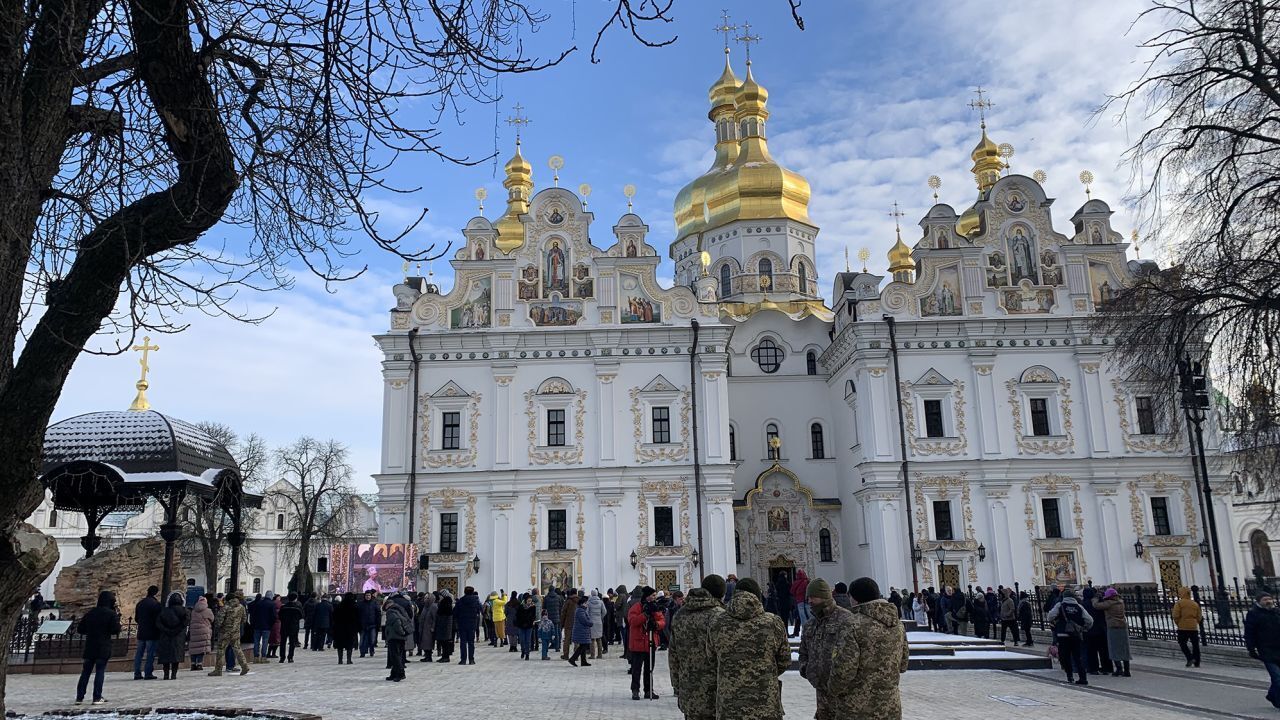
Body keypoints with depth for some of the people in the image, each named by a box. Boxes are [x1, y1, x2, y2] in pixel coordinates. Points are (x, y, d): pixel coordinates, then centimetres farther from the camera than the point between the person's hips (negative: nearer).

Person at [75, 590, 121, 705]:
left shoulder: (90, 613, 8)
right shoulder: (111, 614, -8)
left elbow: (79, 629, 10)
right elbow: (116, 630, -11)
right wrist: (117, 617, 1)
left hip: (89, 647, 5)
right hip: (103, 648, -4)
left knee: (85, 672, 12)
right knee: (100, 671, 0)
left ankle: (79, 697, 13)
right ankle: (97, 698, -2)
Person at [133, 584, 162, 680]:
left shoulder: (140, 603, 10)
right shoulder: (156, 604, -12)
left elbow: (136, 618, 16)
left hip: (141, 632, 6)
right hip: (152, 633, -6)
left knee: (139, 653, 12)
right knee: (151, 653, -2)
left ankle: (137, 673, 12)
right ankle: (148, 673, -3)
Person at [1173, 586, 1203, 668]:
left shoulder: (1179, 603, -6)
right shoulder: (1195, 604, 10)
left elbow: (1176, 616, -11)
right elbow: (1199, 617, 10)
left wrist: (1178, 624, 4)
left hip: (1183, 627, -5)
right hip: (1194, 627, 5)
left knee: (1182, 643, 5)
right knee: (1195, 644, 9)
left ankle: (1190, 658, -9)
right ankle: (1197, 662, 11)